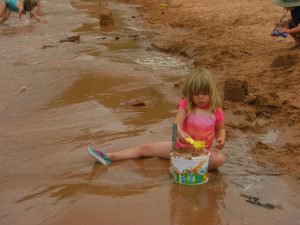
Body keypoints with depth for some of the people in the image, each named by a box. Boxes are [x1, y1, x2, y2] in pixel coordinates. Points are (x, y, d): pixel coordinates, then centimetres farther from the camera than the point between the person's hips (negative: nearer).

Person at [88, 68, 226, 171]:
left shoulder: (216, 111, -7)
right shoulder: (186, 105, -8)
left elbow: (221, 129, 10)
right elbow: (177, 123, -22)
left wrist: (222, 138, -14)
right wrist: (180, 133, -45)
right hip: (181, 146, 2)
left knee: (220, 158, -33)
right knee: (145, 148, -2)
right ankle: (110, 157, -3)